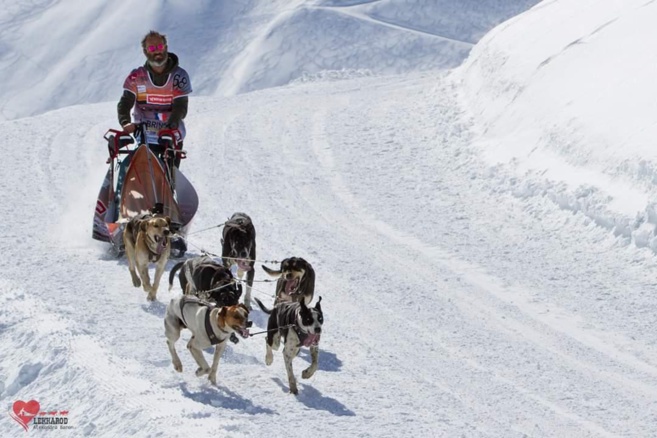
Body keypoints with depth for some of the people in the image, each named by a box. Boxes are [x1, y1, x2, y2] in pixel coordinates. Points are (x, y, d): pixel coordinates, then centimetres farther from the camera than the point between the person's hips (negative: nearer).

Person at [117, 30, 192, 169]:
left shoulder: (179, 76, -2)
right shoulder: (136, 77, 0)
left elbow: (180, 107, -11)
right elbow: (125, 103, -7)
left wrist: (171, 126, -31)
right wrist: (126, 123, -30)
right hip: (146, 139, 0)